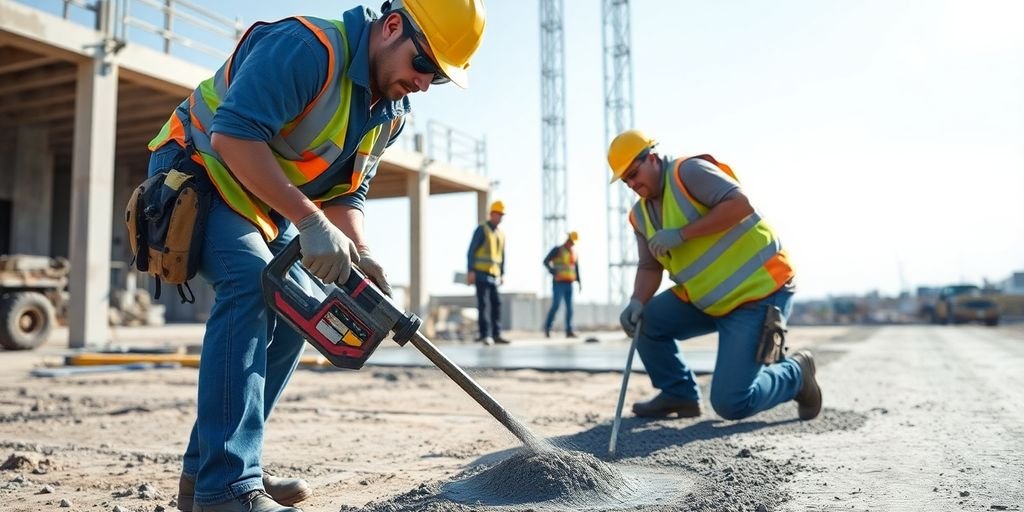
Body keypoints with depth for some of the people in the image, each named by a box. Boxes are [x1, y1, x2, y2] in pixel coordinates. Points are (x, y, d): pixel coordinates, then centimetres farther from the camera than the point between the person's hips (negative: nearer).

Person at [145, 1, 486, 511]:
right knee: (251, 282, -28)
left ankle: (205, 467, 9)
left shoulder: (390, 113, -1)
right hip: (198, 172, -9)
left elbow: (346, 193, 0)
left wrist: (361, 256, -19)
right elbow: (234, 135, -36)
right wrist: (312, 223, -38)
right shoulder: (307, 47, -28)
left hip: (265, 204, 9)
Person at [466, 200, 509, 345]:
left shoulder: (501, 234, 15)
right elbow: (471, 251, -10)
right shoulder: (482, 229, -6)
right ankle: (485, 335, -9)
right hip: (481, 273, -7)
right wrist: (470, 271, -17)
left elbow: (502, 255, 20)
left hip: (493, 275, 7)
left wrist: (502, 274, 14)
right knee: (483, 304, -10)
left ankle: (496, 334, 6)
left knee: (496, 303, 3)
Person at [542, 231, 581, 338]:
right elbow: (546, 261, -8)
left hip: (569, 284, 5)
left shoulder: (574, 252, 14)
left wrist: (579, 282, 7)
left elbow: (577, 268, 17)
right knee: (555, 305, -11)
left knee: (569, 307, 0)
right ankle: (547, 327, 2)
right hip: (558, 283, -5)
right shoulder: (557, 250, -2)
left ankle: (569, 330, 1)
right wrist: (553, 272, -21)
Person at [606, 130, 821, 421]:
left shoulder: (688, 171, -14)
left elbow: (740, 204, -25)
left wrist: (681, 234, -24)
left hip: (759, 290, -8)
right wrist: (637, 302, -14)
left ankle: (795, 374, 16)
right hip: (707, 298, 9)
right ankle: (679, 394, 16)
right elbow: (649, 267, 6)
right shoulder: (641, 215, 9)